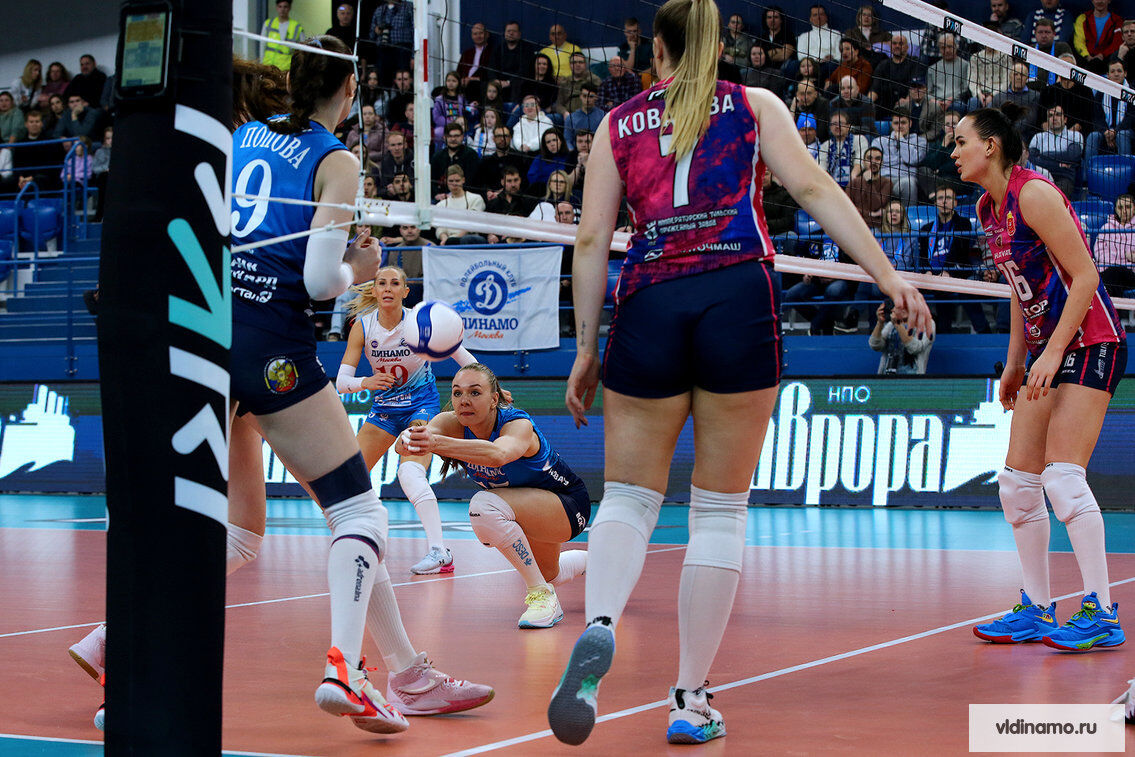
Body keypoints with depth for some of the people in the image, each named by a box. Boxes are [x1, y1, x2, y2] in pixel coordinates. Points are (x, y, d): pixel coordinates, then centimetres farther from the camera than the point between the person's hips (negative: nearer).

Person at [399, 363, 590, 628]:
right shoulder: (451, 423, -18)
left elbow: (498, 454, -57)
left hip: (569, 505, -8)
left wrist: (438, 443, -70)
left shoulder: (519, 424, -33)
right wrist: (408, 441, -60)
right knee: (548, 573, 31)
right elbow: (403, 445, -36)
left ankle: (542, 595, -21)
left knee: (485, 506, -34)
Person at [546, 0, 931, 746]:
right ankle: (692, 700, 6)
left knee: (628, 498, 8)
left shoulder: (617, 125, 16)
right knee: (721, 510, 6)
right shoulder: (755, 104, 14)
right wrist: (887, 273, 0)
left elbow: (592, 241, 11)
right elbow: (813, 189, 2)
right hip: (739, 299, -1)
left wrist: (585, 349, 15)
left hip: (648, 307, 1)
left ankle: (599, 626, -23)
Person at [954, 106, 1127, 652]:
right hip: (1046, 352, 9)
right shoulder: (987, 209, 12)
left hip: (1090, 343, -9)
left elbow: (1085, 275, -18)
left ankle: (1102, 615, -14)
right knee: (1017, 484, 5)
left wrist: (1053, 352, -21)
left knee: (1062, 476, -18)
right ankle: (1036, 611, 13)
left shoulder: (1033, 193, -15)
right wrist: (1015, 362, 18)